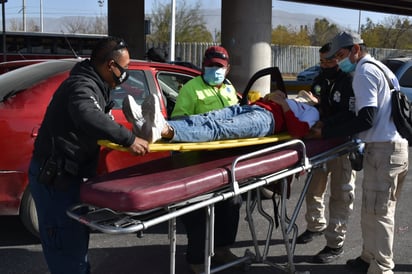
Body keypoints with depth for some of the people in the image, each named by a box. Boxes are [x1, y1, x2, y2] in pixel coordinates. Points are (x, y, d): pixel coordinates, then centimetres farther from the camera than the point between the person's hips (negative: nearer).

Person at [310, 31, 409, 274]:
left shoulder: (364, 72, -9)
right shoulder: (382, 69, 20)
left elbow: (367, 119, -18)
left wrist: (326, 133, -15)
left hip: (383, 149, -10)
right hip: (400, 145, 10)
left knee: (377, 212, -5)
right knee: (383, 210, 16)